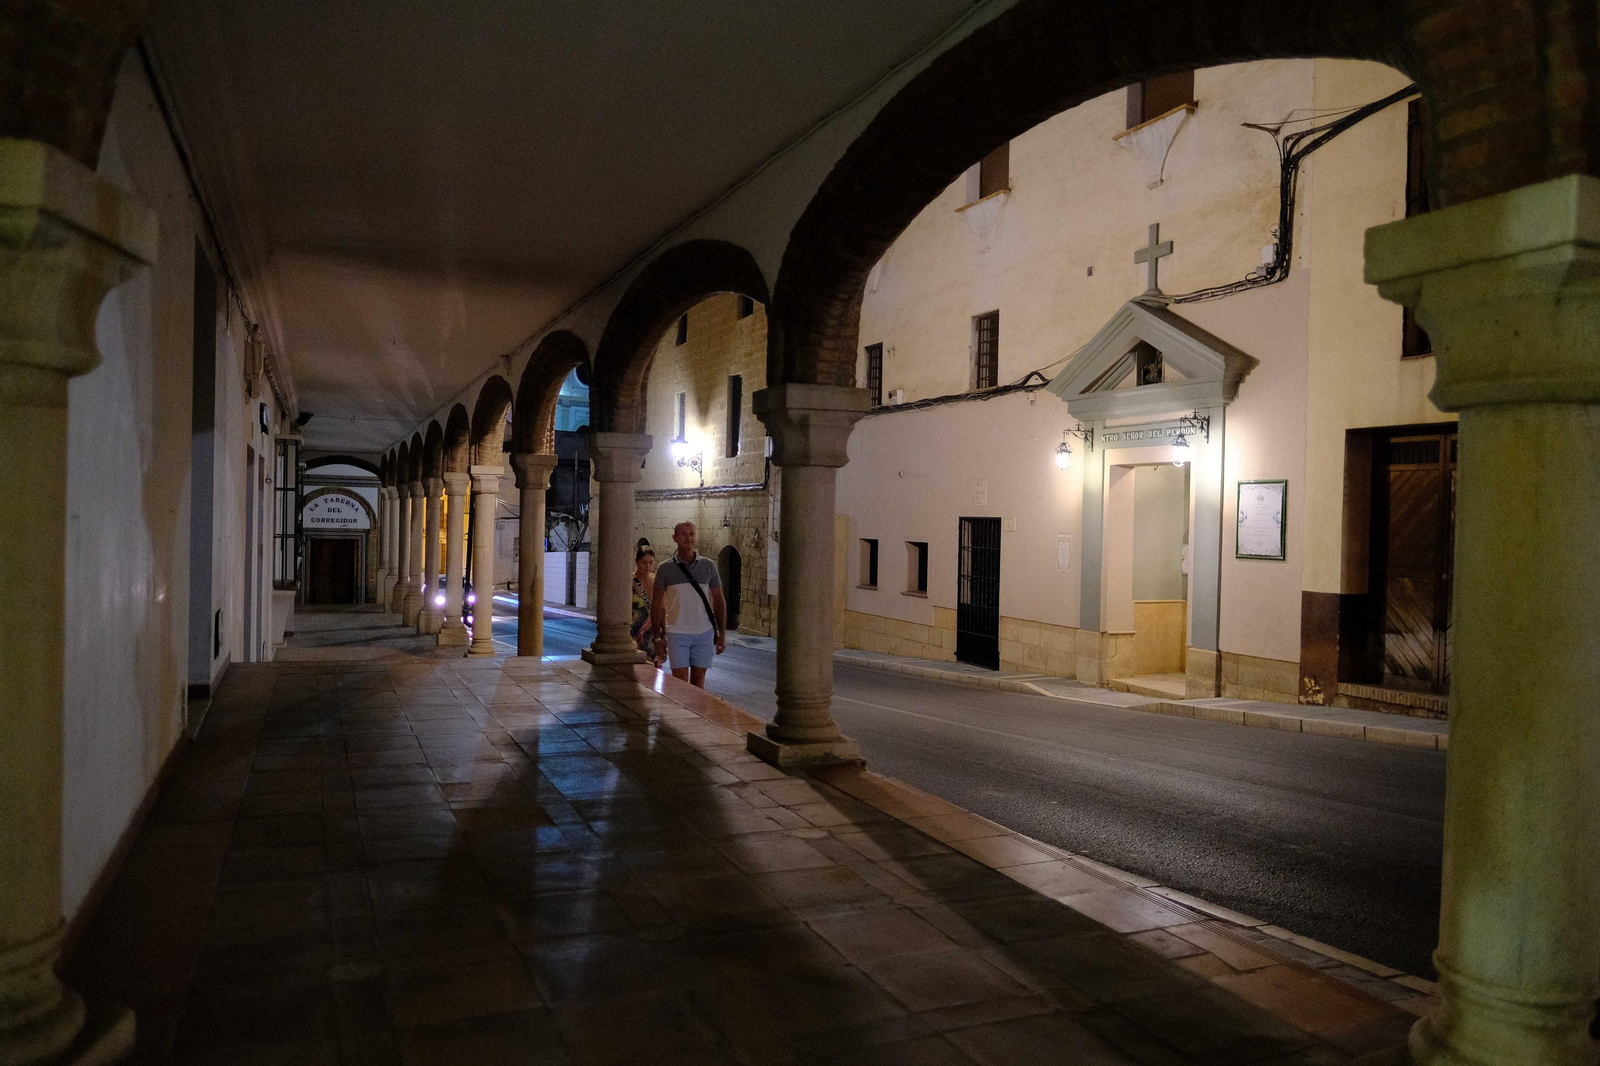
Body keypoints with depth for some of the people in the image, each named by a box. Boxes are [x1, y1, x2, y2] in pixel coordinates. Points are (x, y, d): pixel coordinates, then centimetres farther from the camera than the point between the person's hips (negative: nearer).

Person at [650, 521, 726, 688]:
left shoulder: (708, 566, 4)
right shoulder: (665, 569, 0)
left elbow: (719, 601, 8)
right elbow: (657, 605, 3)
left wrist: (722, 633, 4)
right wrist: (658, 637, 0)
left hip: (704, 633, 2)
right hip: (677, 634, -1)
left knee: (698, 680, 7)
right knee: (680, 683, -5)